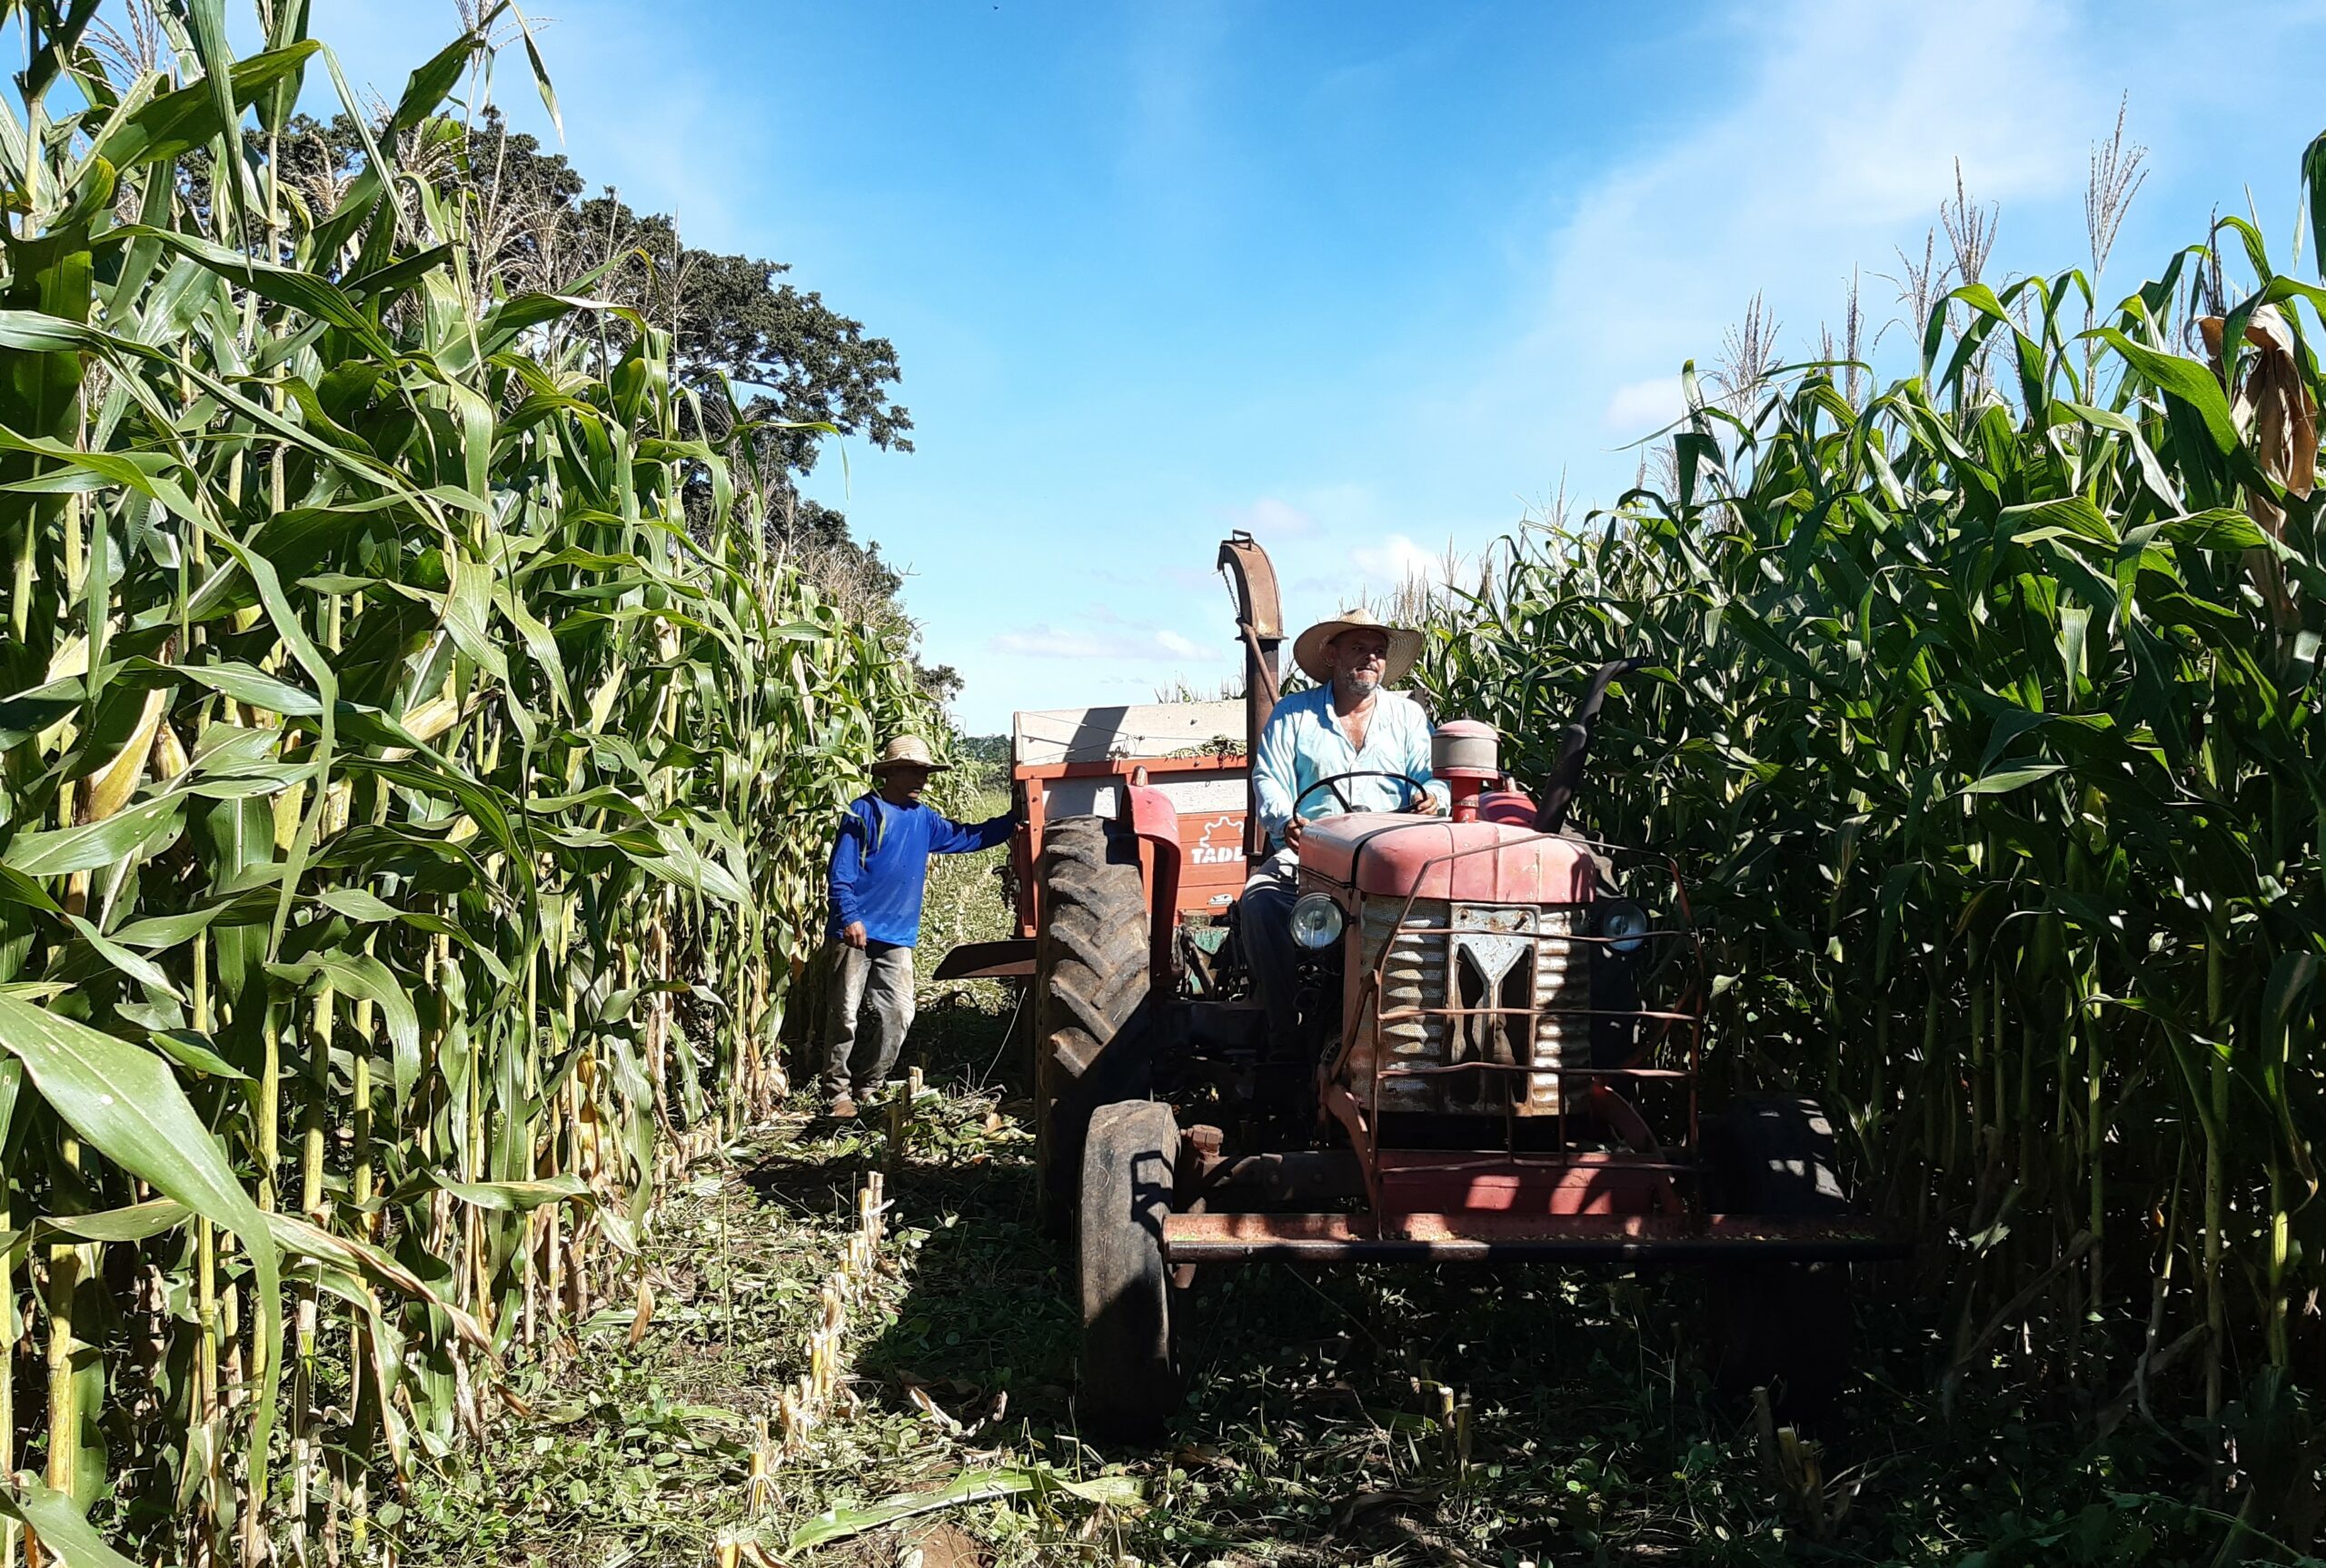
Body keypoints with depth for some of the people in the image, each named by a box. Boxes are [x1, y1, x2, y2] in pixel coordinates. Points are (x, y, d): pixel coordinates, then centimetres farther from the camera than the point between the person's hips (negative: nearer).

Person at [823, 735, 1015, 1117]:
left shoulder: (924, 819, 15)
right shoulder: (864, 811, -3)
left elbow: (969, 838, 21)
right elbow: (841, 871, -8)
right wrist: (849, 917, -18)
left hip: (898, 938, 6)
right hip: (857, 933, -6)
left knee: (898, 1017, 3)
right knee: (845, 1015, -3)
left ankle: (866, 1087, 16)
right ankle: (838, 1092, 8)